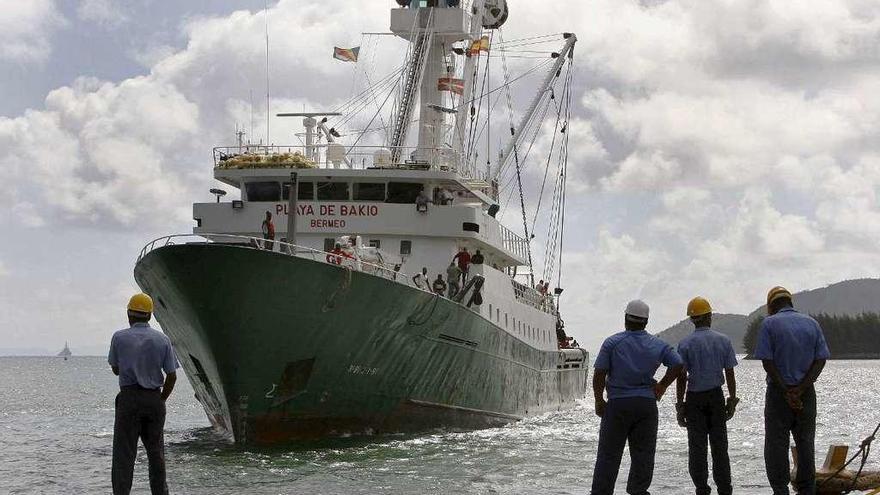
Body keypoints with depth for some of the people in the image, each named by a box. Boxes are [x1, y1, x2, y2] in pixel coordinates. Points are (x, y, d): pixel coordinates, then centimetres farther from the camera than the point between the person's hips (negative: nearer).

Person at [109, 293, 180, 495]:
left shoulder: (119, 337, -5)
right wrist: (161, 399, 12)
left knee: (124, 452, -1)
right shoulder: (162, 340, 0)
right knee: (156, 450, 14)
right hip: (154, 399, 2)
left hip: (129, 397, -2)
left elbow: (116, 370, 8)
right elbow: (172, 376, 0)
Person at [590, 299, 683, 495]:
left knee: (609, 453, 3)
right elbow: (677, 365, 0)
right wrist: (661, 387, 10)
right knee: (643, 453, 7)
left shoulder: (612, 342, -5)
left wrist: (599, 401, 2)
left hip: (617, 404, -2)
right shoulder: (658, 345, 3)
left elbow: (599, 374, -8)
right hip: (647, 404, 2)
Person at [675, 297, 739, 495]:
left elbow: (681, 377, -8)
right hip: (716, 397, 2)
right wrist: (732, 400, 9)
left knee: (697, 447, 3)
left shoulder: (685, 344, -7)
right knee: (719, 445, 8)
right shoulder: (723, 341, 0)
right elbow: (730, 374, 1)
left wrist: (680, 406, -2)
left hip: (694, 399, -2)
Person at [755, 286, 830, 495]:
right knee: (806, 443, 11)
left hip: (778, 392, -4)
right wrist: (800, 390, -11)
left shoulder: (769, 324, -6)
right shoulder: (812, 323, 6)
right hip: (807, 392, 4)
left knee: (776, 444, 3)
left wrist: (786, 391, -12)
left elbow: (767, 362, -14)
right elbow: (821, 360, -2)